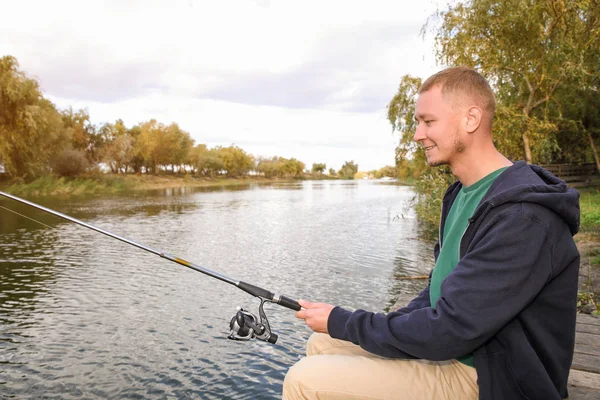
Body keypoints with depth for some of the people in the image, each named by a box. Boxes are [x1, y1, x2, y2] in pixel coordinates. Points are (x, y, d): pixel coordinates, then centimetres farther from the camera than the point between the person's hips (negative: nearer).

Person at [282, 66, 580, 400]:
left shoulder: (523, 216, -24)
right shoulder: (461, 194, 8)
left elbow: (446, 333, -26)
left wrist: (340, 322, -15)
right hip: (449, 347, 9)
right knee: (322, 344, 9)